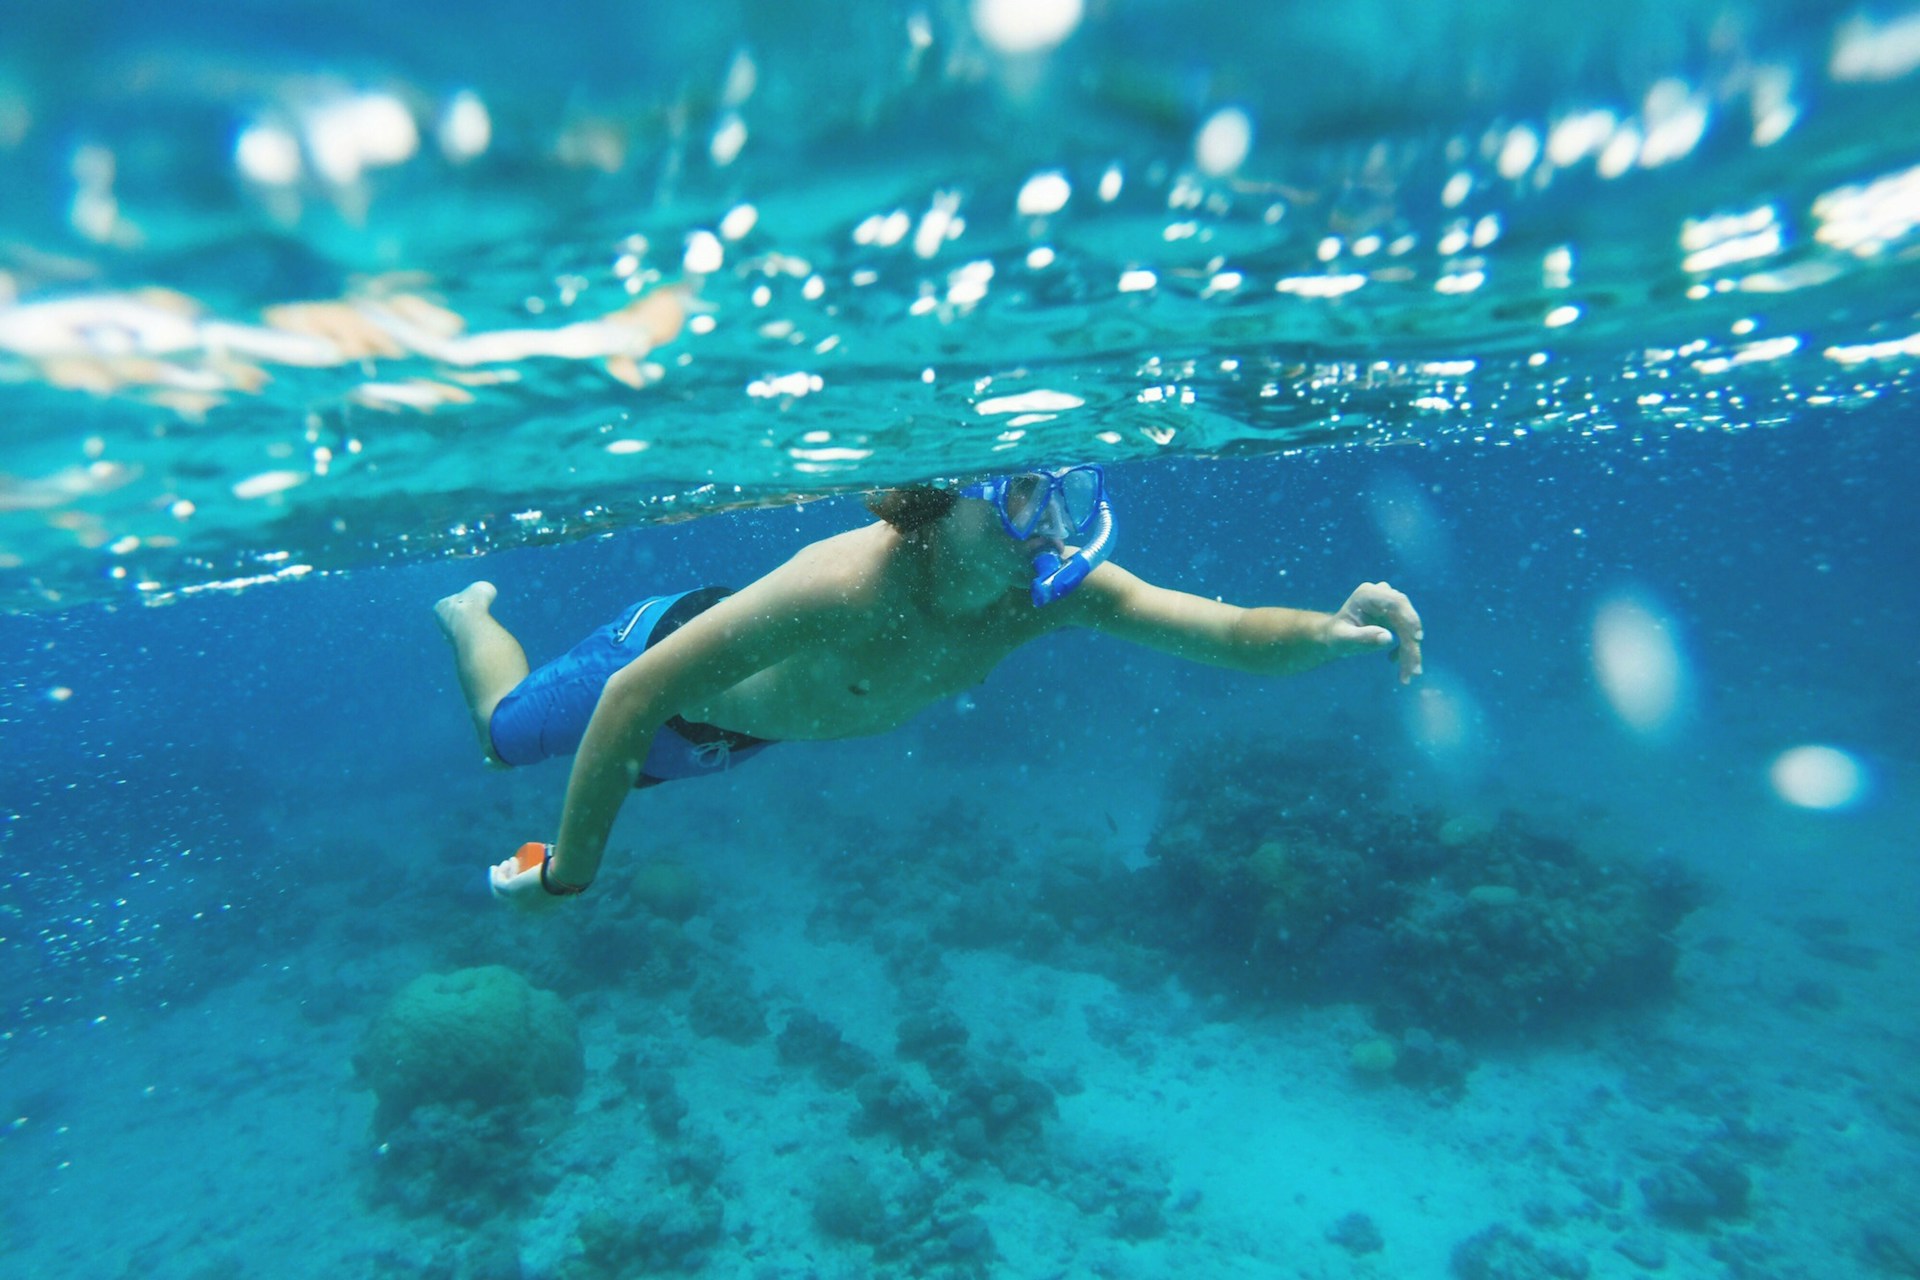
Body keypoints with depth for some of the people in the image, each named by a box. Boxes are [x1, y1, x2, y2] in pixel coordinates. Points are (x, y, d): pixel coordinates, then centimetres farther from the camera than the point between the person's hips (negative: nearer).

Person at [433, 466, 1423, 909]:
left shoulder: (1061, 589, -30)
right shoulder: (845, 587, -47)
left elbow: (1232, 632, -32)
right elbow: (635, 694, -40)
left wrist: (1331, 630, -53)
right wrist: (566, 875, -31)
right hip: (662, 655, -5)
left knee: (654, 757, 39)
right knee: (504, 730, 26)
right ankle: (467, 608, 54)